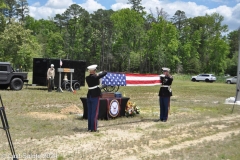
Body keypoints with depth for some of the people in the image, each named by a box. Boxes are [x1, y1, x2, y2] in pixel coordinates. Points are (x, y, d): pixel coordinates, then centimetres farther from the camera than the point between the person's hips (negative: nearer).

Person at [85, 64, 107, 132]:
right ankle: (93, 128, 1)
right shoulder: (96, 77, -12)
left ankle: (89, 127, 18)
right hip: (95, 96, -6)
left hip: (89, 95, 6)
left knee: (89, 112, 12)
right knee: (94, 113, -1)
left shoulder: (87, 78, 4)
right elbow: (105, 73, -4)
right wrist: (100, 73, 15)